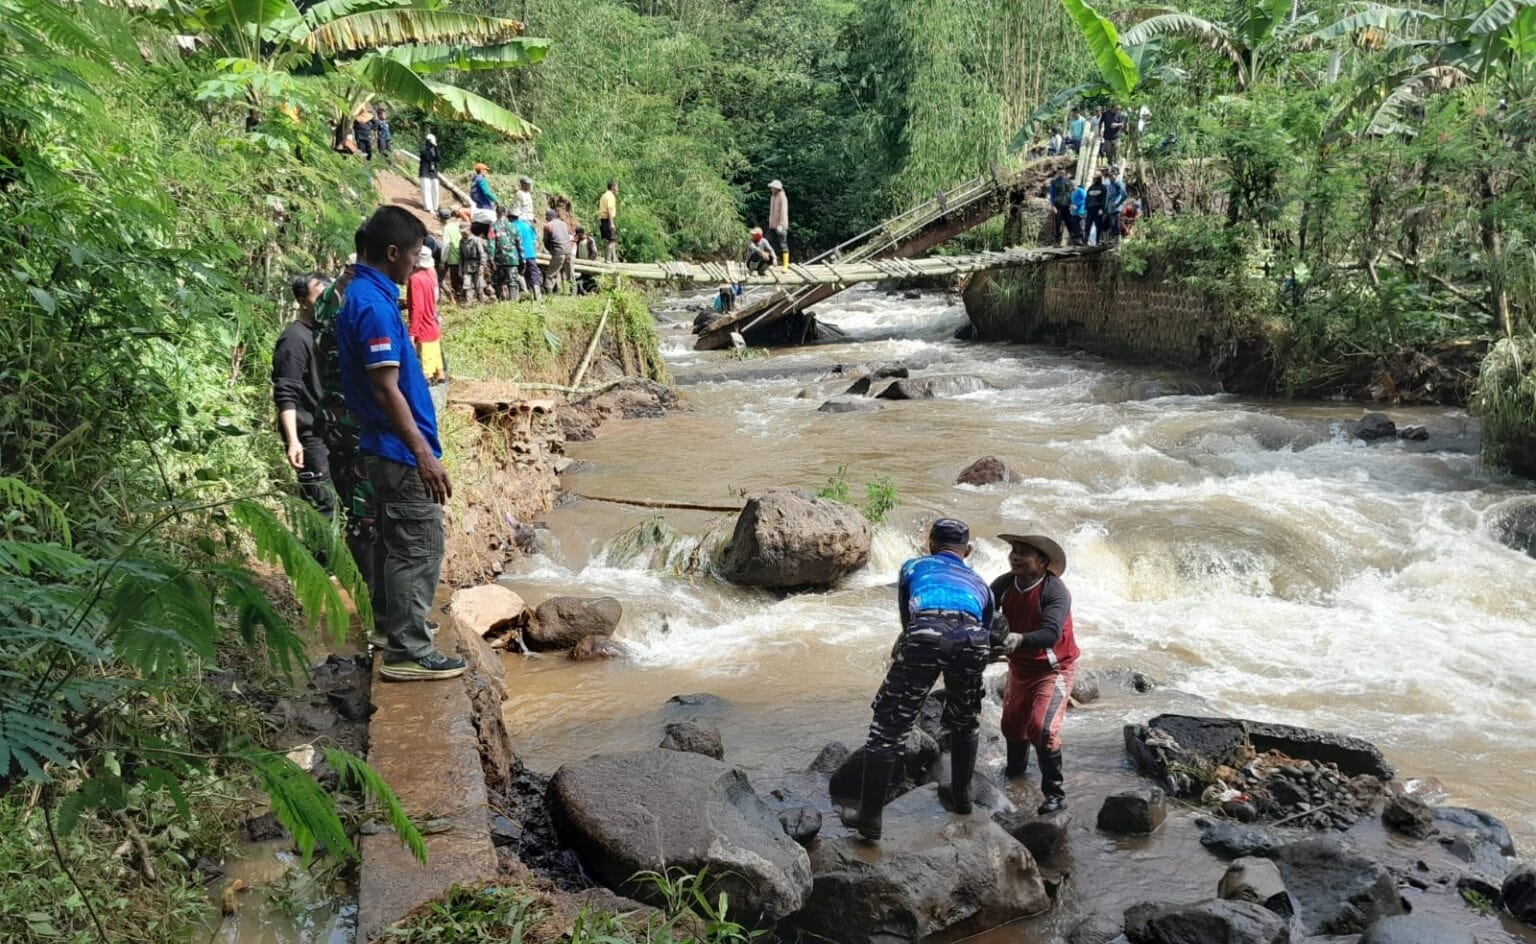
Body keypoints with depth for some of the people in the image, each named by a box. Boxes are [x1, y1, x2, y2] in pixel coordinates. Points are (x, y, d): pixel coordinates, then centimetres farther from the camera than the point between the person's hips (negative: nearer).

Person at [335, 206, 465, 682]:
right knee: (419, 547, -5)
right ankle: (408, 651, 0)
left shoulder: (363, 295, 12)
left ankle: (394, 626, 31)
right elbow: (387, 389, -23)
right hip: (401, 450, -10)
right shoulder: (374, 304, -20)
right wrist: (424, 454, -23)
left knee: (395, 542, 19)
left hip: (387, 448, 10)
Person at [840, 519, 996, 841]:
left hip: (926, 635, -2)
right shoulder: (980, 584, 39)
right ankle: (961, 795, 42)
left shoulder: (914, 567, 34)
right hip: (972, 639, 2)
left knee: (889, 726, 7)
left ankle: (869, 817, 6)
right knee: (963, 722, 30)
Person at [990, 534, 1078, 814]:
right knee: (1012, 723, 17)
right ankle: (1016, 768, 48)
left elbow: (1051, 633, -41)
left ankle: (1055, 793, -2)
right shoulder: (1004, 584, -13)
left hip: (1053, 669, -5)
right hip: (1020, 667, 6)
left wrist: (1019, 640, -58)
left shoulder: (1054, 591, -28)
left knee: (1042, 728, -19)